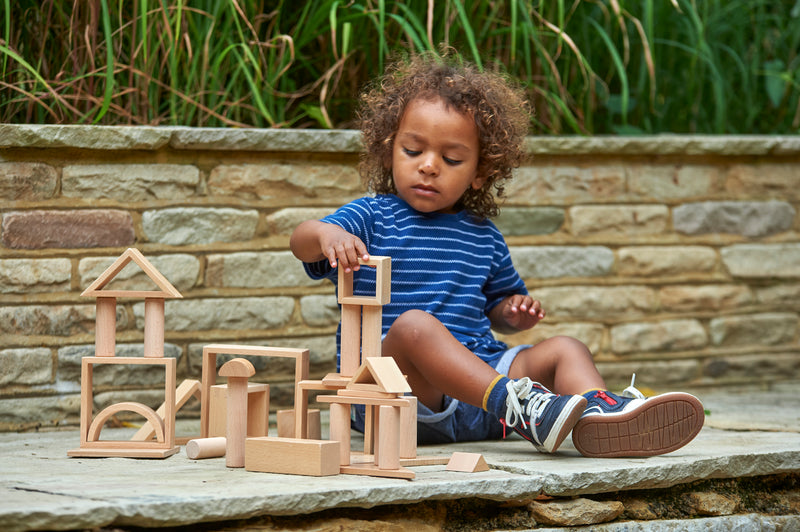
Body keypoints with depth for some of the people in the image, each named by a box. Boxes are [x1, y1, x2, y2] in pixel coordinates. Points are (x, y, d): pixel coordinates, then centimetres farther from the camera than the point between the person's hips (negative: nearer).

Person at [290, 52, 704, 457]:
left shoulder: (482, 236, 19)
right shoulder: (371, 218, 3)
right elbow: (301, 241, -14)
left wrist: (515, 312, 7)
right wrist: (326, 233, -40)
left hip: (480, 369, 6)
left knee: (564, 348, -9)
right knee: (414, 322, -34)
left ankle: (598, 412, -42)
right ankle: (513, 404, -52)